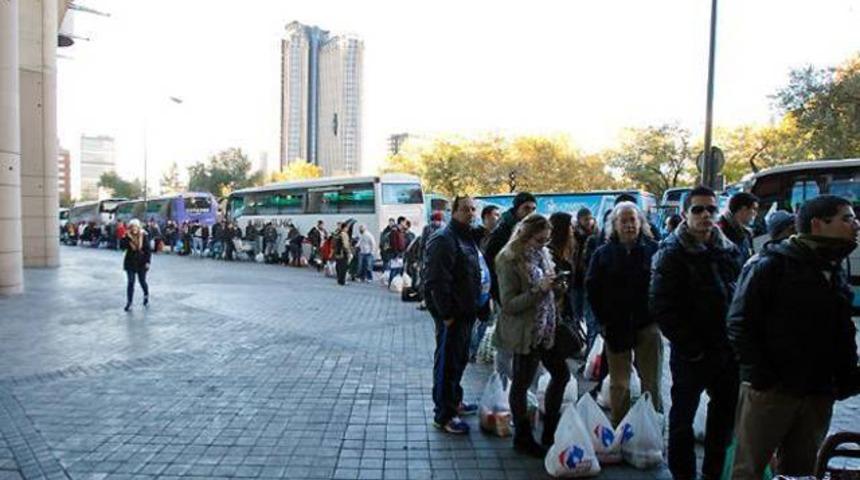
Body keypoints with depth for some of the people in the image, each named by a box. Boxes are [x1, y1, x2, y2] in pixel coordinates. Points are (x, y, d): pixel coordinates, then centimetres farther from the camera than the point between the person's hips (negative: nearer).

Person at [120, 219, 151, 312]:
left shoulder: (143, 236, -7)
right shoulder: (127, 236, -4)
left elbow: (148, 249, -6)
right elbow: (122, 246, -14)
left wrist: (148, 261, -11)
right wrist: (125, 237, -24)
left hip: (141, 263, -1)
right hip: (130, 262, 1)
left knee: (142, 281, 10)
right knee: (130, 282, 1)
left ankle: (146, 296, 39)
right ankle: (129, 303, 7)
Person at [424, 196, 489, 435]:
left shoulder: (468, 237, 15)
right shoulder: (444, 239, -17)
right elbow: (438, 281, -23)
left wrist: (480, 305, 17)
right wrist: (446, 314, -22)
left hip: (466, 312, 10)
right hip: (451, 315, -10)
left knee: (459, 359, 21)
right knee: (447, 362, 0)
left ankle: (454, 400, 37)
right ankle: (444, 415, 10)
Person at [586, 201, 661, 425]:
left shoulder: (653, 250, -1)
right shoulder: (604, 253, 2)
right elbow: (592, 288, 3)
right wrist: (603, 320, -2)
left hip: (648, 325, -1)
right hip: (616, 327, 1)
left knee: (651, 383, 8)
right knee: (618, 385, 9)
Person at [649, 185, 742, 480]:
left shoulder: (729, 250, 7)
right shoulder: (672, 253, -10)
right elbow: (661, 307, -15)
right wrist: (691, 347, -15)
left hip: (727, 349, 6)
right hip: (691, 353, -6)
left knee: (726, 411, 17)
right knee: (683, 416, 6)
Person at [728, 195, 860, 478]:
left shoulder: (836, 271, 14)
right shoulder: (770, 265, -8)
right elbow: (740, 325, -12)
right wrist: (761, 377, -18)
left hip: (819, 396, 7)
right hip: (770, 391, -6)